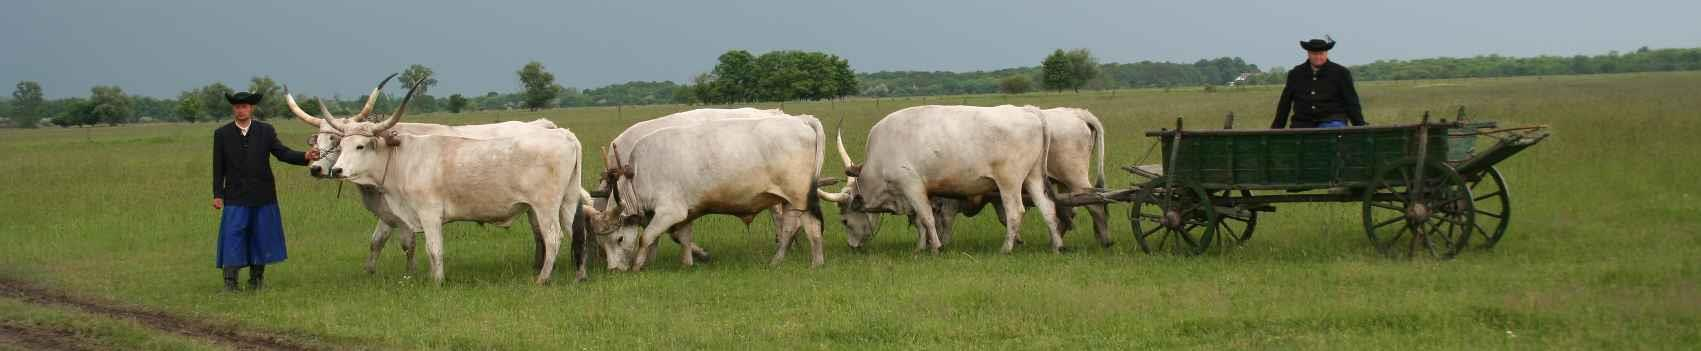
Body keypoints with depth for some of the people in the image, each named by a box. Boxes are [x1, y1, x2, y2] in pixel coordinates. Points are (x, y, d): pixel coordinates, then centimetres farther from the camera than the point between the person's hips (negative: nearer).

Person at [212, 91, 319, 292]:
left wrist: (305, 157, -16)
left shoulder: (266, 131, 5)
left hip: (263, 197, 2)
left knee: (261, 237, 7)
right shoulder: (222, 134, 2)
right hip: (235, 198, -2)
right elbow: (218, 167, 3)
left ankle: (256, 281, 18)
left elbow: (282, 153, 1)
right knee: (233, 238, -7)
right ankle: (230, 283, -4)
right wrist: (217, 195, -2)